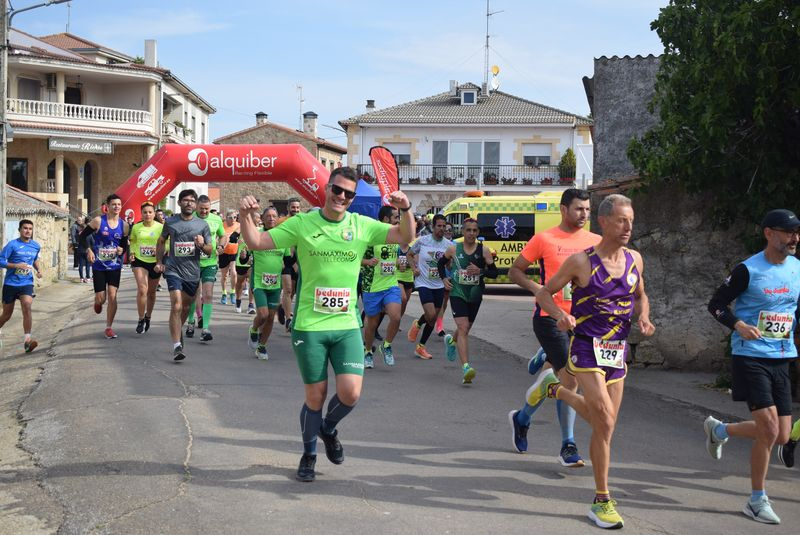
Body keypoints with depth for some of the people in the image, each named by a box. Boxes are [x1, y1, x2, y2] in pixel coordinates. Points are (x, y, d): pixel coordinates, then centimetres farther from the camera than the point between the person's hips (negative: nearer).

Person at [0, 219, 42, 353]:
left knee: (27, 306, -23)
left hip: (27, 283, 2)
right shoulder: (12, 245, -8)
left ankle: (27, 340, -23)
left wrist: (38, 269, 6)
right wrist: (17, 265, -21)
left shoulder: (36, 246, 6)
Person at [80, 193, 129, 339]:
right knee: (101, 298, 1)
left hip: (115, 266, 2)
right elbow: (82, 237, -2)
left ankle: (109, 327, 5)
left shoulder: (124, 225, 1)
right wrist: (88, 251, -16)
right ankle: (97, 302, 40)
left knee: (112, 297, -7)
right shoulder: (98, 221, -8)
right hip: (99, 266, -2)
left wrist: (122, 250, -10)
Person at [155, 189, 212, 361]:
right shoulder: (170, 222, 1)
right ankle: (176, 345, -18)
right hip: (174, 270, -2)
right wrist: (159, 262, 8)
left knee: (186, 306, 18)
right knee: (176, 306, -17)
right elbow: (161, 241, 17)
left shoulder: (202, 225, 2)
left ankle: (178, 331, 46)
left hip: (193, 273, 2)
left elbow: (209, 251, 6)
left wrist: (202, 245, -16)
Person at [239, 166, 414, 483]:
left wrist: (405, 210, -17)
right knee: (315, 396, 6)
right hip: (309, 326, -2)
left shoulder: (362, 226, 3)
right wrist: (245, 215, -20)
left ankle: (328, 429, 27)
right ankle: (309, 455, 31)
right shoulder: (302, 224, -1)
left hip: (347, 326, 2)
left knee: (351, 393, -8)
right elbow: (256, 243, -3)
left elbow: (405, 238, 1)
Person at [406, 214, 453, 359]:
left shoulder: (448, 245, -1)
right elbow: (410, 254, 10)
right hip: (423, 283, -4)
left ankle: (420, 347, 23)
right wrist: (414, 268, -5)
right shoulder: (422, 241, -6)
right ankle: (417, 324, 14)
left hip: (439, 285, 4)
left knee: (433, 319, 8)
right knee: (431, 314, -19)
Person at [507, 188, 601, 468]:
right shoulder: (544, 239, -4)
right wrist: (537, 288, -15)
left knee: (555, 377, 14)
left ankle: (522, 418, 38)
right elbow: (515, 271, 2)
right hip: (550, 317, -5)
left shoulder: (595, 242, 8)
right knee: (569, 377, -12)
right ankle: (568, 446, -2)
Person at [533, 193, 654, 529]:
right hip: (587, 349, -6)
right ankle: (602, 501, -4)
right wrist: (560, 315, -23)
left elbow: (640, 296, 21)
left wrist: (643, 318, -1)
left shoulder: (635, 260, 4)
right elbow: (544, 293, -3)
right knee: (605, 421, -16)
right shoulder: (581, 262, -11)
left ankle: (554, 389, 41)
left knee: (602, 422, 13)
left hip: (618, 351, 6)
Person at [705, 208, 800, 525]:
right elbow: (716, 304, -4)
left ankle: (718, 430, 32)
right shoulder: (748, 270, -10)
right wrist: (739, 325, -20)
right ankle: (757, 501, 3)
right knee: (769, 429, -14)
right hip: (750, 358, -6)